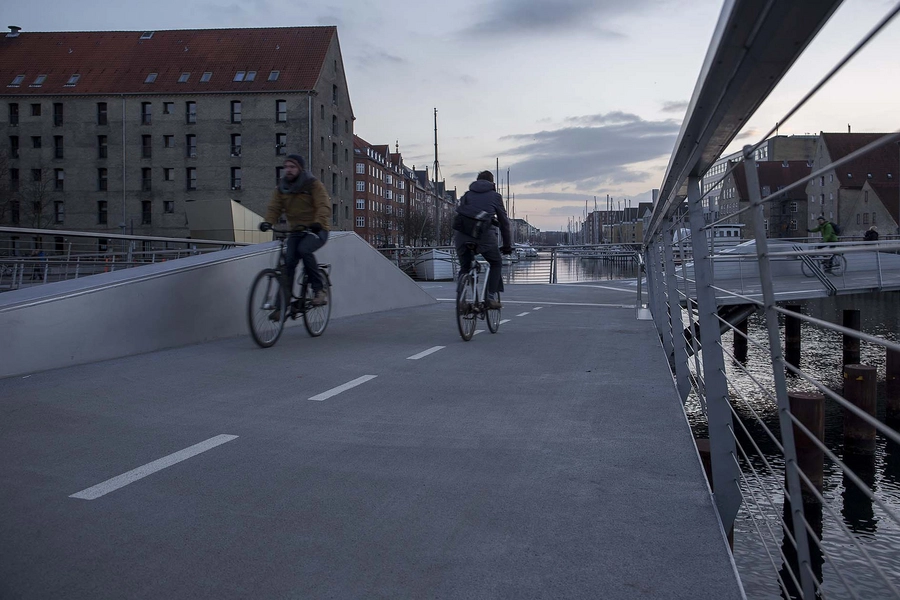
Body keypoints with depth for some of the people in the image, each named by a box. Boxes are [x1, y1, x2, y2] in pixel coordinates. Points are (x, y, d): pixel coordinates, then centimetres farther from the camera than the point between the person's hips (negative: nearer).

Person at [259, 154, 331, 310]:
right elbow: (274, 207, -2)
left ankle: (319, 289, -19)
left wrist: (318, 222, -39)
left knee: (304, 249, -32)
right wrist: (268, 222, -23)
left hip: (316, 231, -4)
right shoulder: (282, 187, 7)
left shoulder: (313, 184, -8)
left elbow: (324, 205, -20)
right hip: (296, 231, 5)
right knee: (289, 261, -13)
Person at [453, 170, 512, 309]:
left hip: (461, 234, 3)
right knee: (496, 264, 17)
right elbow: (504, 222, 20)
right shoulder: (495, 196, 19)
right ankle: (491, 297, 7)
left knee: (464, 266, 18)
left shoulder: (467, 195, 27)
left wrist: (455, 238, 35)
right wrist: (507, 245, 27)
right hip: (483, 234, -3)